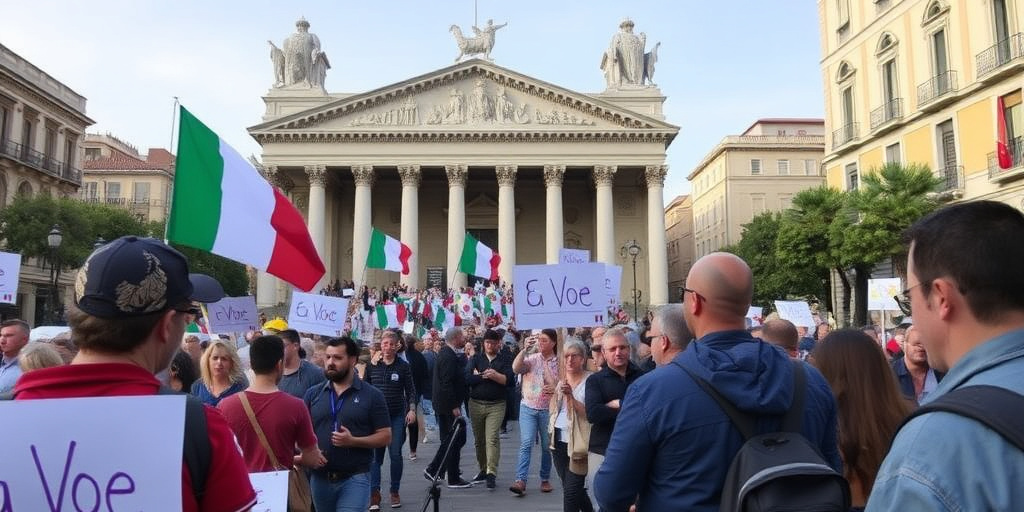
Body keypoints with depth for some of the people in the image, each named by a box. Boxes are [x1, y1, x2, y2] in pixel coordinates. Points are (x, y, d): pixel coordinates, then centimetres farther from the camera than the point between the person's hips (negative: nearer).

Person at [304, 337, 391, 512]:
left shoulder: (372, 395, -3)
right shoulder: (312, 394, 6)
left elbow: (385, 437, -4)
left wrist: (353, 441, -19)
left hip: (354, 479, -4)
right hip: (320, 478, 4)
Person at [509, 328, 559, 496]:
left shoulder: (559, 362, -2)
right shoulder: (531, 358, 0)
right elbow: (516, 368, -16)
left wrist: (555, 389, -18)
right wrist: (526, 348, -22)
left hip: (548, 409, 0)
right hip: (528, 408, 0)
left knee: (547, 446, 10)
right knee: (525, 444, -7)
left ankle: (545, 479, 24)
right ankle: (520, 480, -9)